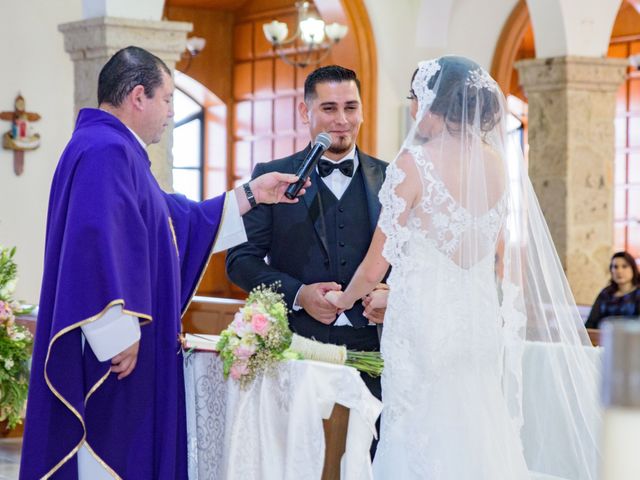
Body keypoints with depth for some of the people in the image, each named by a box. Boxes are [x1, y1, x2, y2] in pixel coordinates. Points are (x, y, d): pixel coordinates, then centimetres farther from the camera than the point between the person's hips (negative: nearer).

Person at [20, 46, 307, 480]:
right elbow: (97, 242, -27)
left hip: (126, 349, 11)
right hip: (114, 355, -11)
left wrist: (249, 195, 24)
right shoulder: (106, 151, -17)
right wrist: (119, 334, -26)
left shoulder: (116, 148, 18)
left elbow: (175, 219, 25)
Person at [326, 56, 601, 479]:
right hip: (480, 324, 6)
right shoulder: (500, 164, 4)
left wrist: (346, 298, 11)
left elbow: (376, 264, -7)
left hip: (423, 323, -6)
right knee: (476, 438, 14)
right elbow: (510, 254, 11)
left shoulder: (415, 163, -11)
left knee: (421, 439, 2)